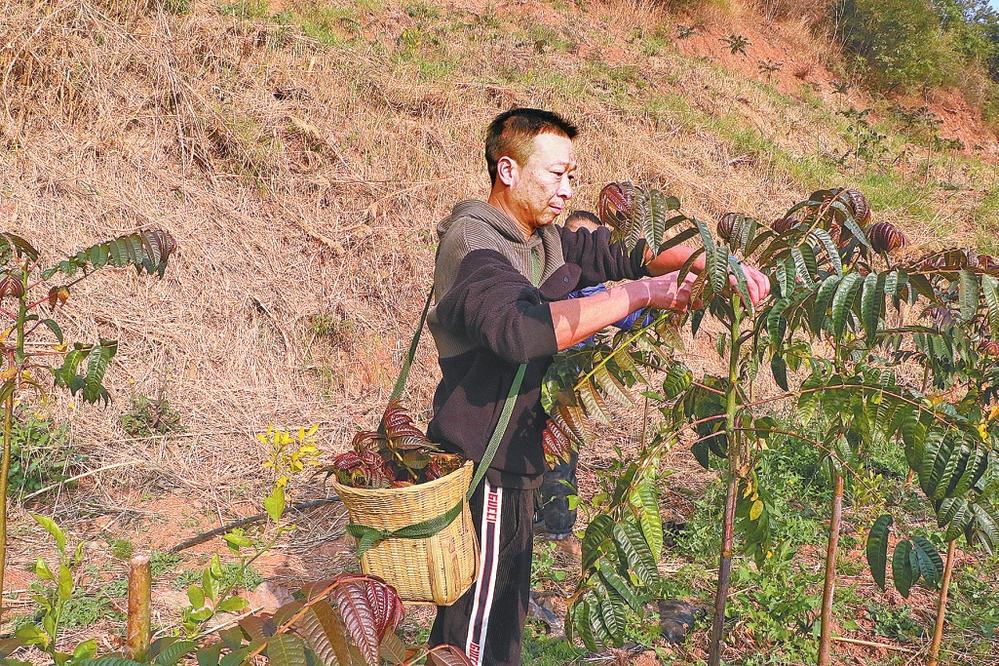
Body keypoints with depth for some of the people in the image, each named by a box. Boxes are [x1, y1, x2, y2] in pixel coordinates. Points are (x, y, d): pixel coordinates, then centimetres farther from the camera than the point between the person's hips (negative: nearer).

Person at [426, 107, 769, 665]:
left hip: (513, 458, 9)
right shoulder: (474, 244, -21)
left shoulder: (543, 240, 7)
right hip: (481, 466, -9)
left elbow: (624, 251, 7)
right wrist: (642, 292, -35)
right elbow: (521, 329, -39)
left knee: (505, 610, 23)